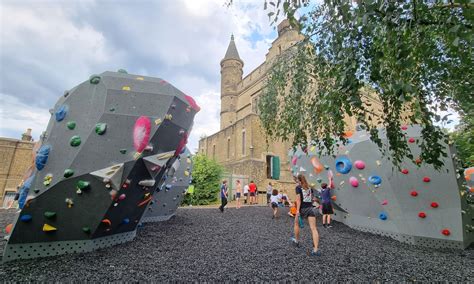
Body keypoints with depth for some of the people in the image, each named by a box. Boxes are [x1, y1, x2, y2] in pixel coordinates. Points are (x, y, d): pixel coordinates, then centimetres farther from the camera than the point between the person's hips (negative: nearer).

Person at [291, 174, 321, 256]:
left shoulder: (298, 187, -4)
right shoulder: (309, 187, 12)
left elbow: (298, 199, -14)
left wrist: (297, 210, -18)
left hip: (302, 209, -4)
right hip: (311, 208, 4)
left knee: (296, 224, 22)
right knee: (314, 228, -4)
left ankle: (297, 241, 36)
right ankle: (316, 249, -12)